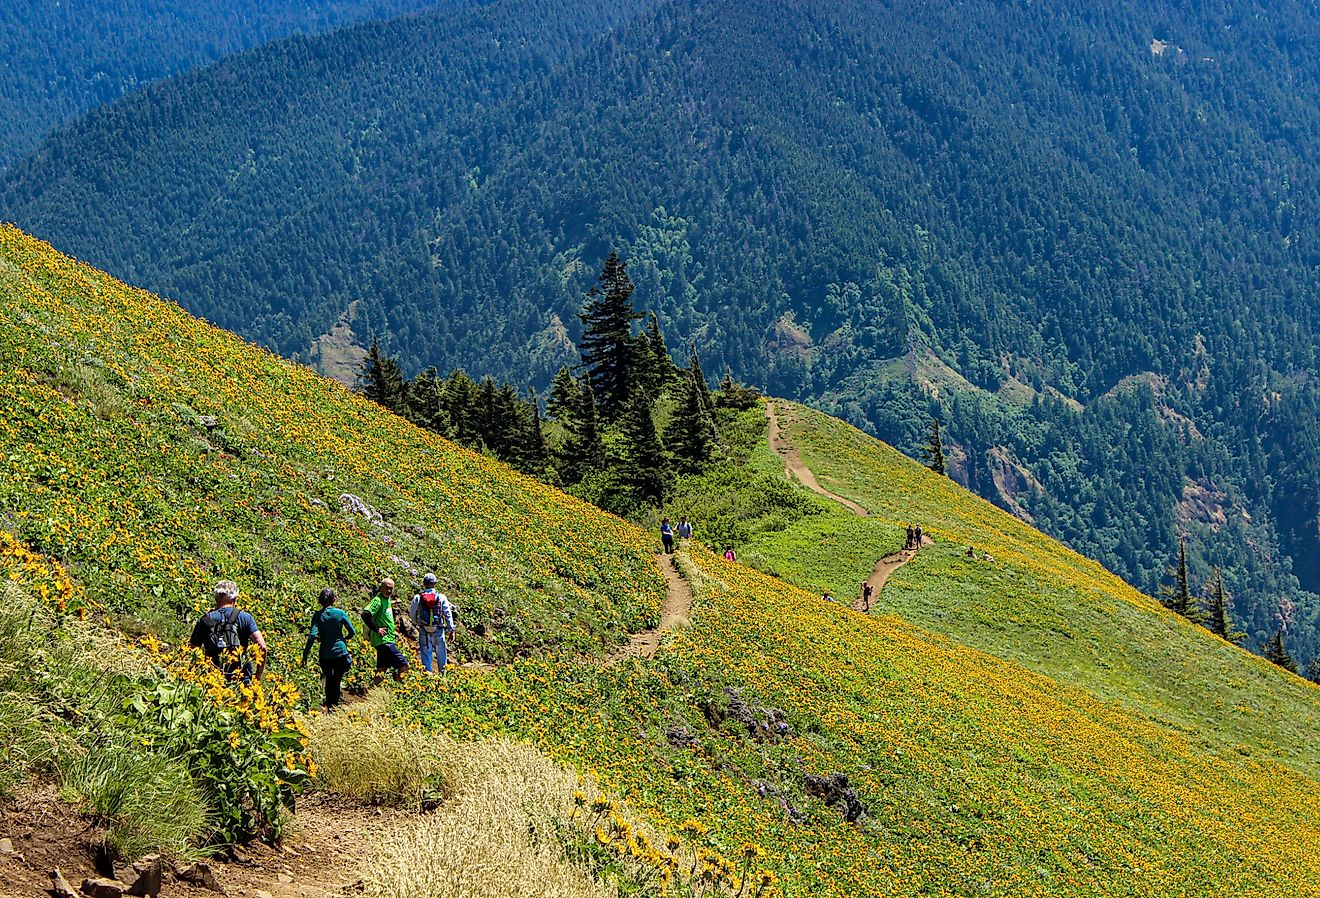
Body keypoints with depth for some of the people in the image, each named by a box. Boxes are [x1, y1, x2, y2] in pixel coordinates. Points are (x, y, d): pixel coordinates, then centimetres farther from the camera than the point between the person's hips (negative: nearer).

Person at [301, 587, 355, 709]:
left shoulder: (318, 616, -7)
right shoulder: (340, 613, -6)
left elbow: (312, 636, -16)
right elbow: (352, 632, -1)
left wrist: (305, 654, -13)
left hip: (325, 654, 1)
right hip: (340, 652, -1)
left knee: (329, 680, 18)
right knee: (337, 680, 7)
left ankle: (329, 706, 21)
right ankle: (335, 704, 1)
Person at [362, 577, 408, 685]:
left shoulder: (388, 600, 16)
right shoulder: (378, 600, -13)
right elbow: (365, 614, -27)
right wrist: (376, 629, -21)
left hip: (388, 640, 10)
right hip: (383, 641, -10)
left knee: (381, 671, 11)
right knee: (403, 665, -14)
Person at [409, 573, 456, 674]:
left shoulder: (417, 598, -4)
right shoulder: (441, 598, -4)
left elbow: (412, 614, 5)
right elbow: (448, 615, -3)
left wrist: (417, 623, 25)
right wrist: (451, 630, 4)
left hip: (424, 630, 0)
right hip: (438, 630, 0)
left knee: (426, 654, 7)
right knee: (441, 654, 10)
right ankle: (442, 673, 13)